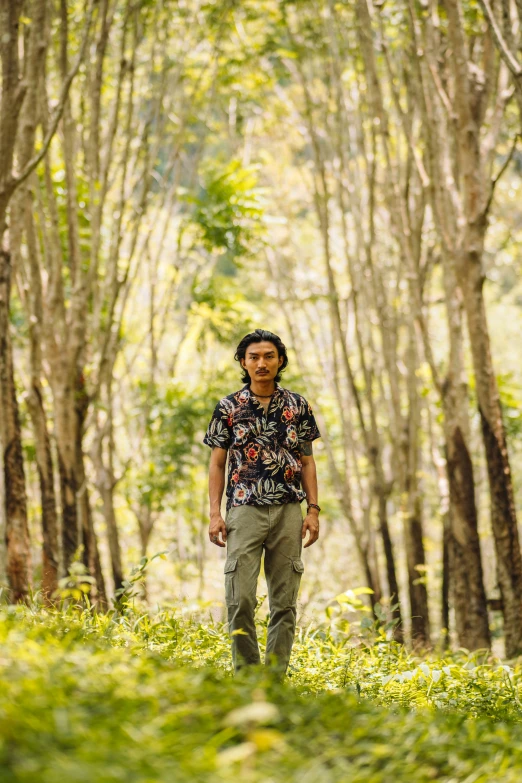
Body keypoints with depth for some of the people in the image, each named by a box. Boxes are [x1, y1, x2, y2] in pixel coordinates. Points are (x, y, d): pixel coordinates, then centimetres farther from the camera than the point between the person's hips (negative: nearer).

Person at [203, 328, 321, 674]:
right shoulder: (229, 407, 5)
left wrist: (313, 510, 2)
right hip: (245, 510, -1)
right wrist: (215, 513, -3)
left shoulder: (298, 406, 8)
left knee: (285, 602, 2)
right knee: (240, 600, -9)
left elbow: (307, 462, 11)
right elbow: (217, 463, 6)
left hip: (288, 512, 2)